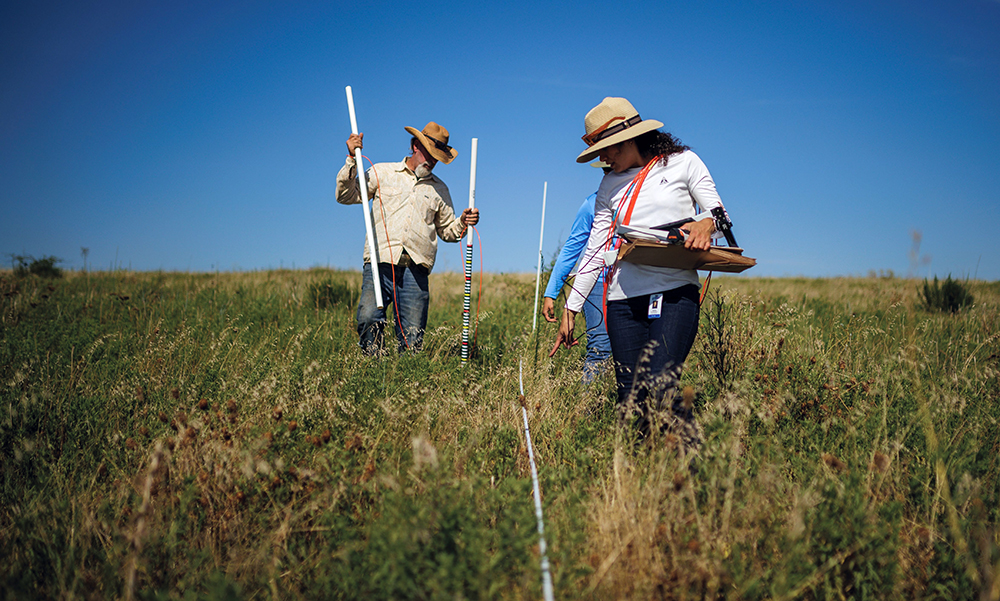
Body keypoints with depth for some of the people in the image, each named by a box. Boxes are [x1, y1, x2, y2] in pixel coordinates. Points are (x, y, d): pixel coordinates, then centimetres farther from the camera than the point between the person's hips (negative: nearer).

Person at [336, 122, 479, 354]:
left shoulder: (439, 189, 24)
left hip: (415, 268, 2)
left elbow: (446, 230, 28)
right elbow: (346, 196, 11)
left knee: (412, 339, -8)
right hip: (381, 263, -2)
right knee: (369, 319, -24)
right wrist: (352, 159, 1)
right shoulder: (382, 173, 17)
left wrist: (462, 223, 7)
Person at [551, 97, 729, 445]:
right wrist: (570, 308, 14)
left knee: (660, 393, -19)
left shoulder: (682, 162, 6)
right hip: (625, 298, 4)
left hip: (675, 291, -4)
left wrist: (705, 224, -19)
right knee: (631, 402, -2)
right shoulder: (611, 185, 15)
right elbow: (594, 251, 16)